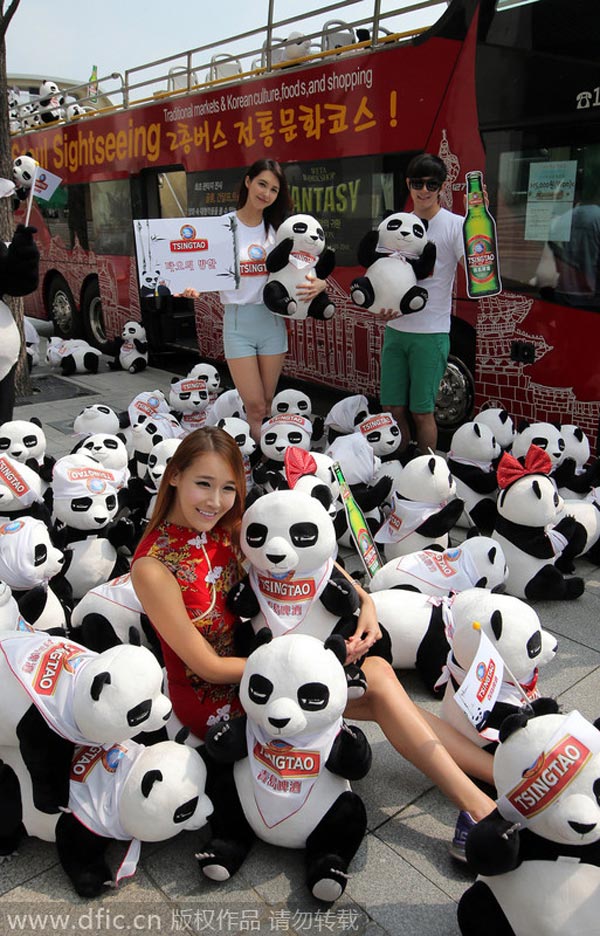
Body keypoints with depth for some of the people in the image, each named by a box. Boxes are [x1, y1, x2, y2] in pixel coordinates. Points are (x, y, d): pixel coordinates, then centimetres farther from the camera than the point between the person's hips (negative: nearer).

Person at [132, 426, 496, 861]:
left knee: (379, 682, -13)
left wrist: (365, 601, -13)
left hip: (250, 663, 6)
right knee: (376, 676, -17)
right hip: (211, 700, -6)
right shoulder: (153, 565, -21)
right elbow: (208, 667, -18)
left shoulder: (229, 529, -3)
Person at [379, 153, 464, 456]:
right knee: (393, 408, 11)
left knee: (421, 411, 1)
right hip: (395, 329, 5)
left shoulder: (455, 225, -5)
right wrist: (381, 306, -2)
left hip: (431, 332, -5)